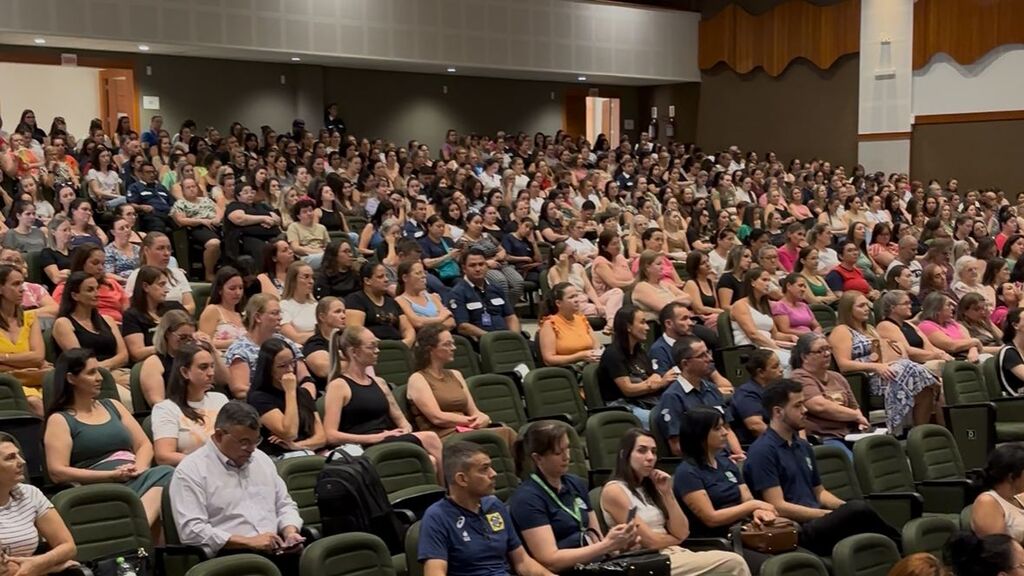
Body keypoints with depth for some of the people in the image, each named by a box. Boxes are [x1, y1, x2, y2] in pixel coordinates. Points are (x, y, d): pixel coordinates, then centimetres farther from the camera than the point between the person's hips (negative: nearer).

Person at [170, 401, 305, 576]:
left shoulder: (261, 459, 19)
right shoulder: (191, 470, -2)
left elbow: (284, 505, 25)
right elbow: (191, 530, -11)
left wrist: (290, 532, 3)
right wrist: (248, 542, -16)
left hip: (275, 551, 6)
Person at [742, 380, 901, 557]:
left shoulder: (803, 446, 18)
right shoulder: (762, 451, -8)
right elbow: (779, 507, -14)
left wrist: (846, 509, 3)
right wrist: (833, 515, -14)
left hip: (818, 523, 8)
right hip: (794, 533, -8)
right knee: (858, 510, -28)